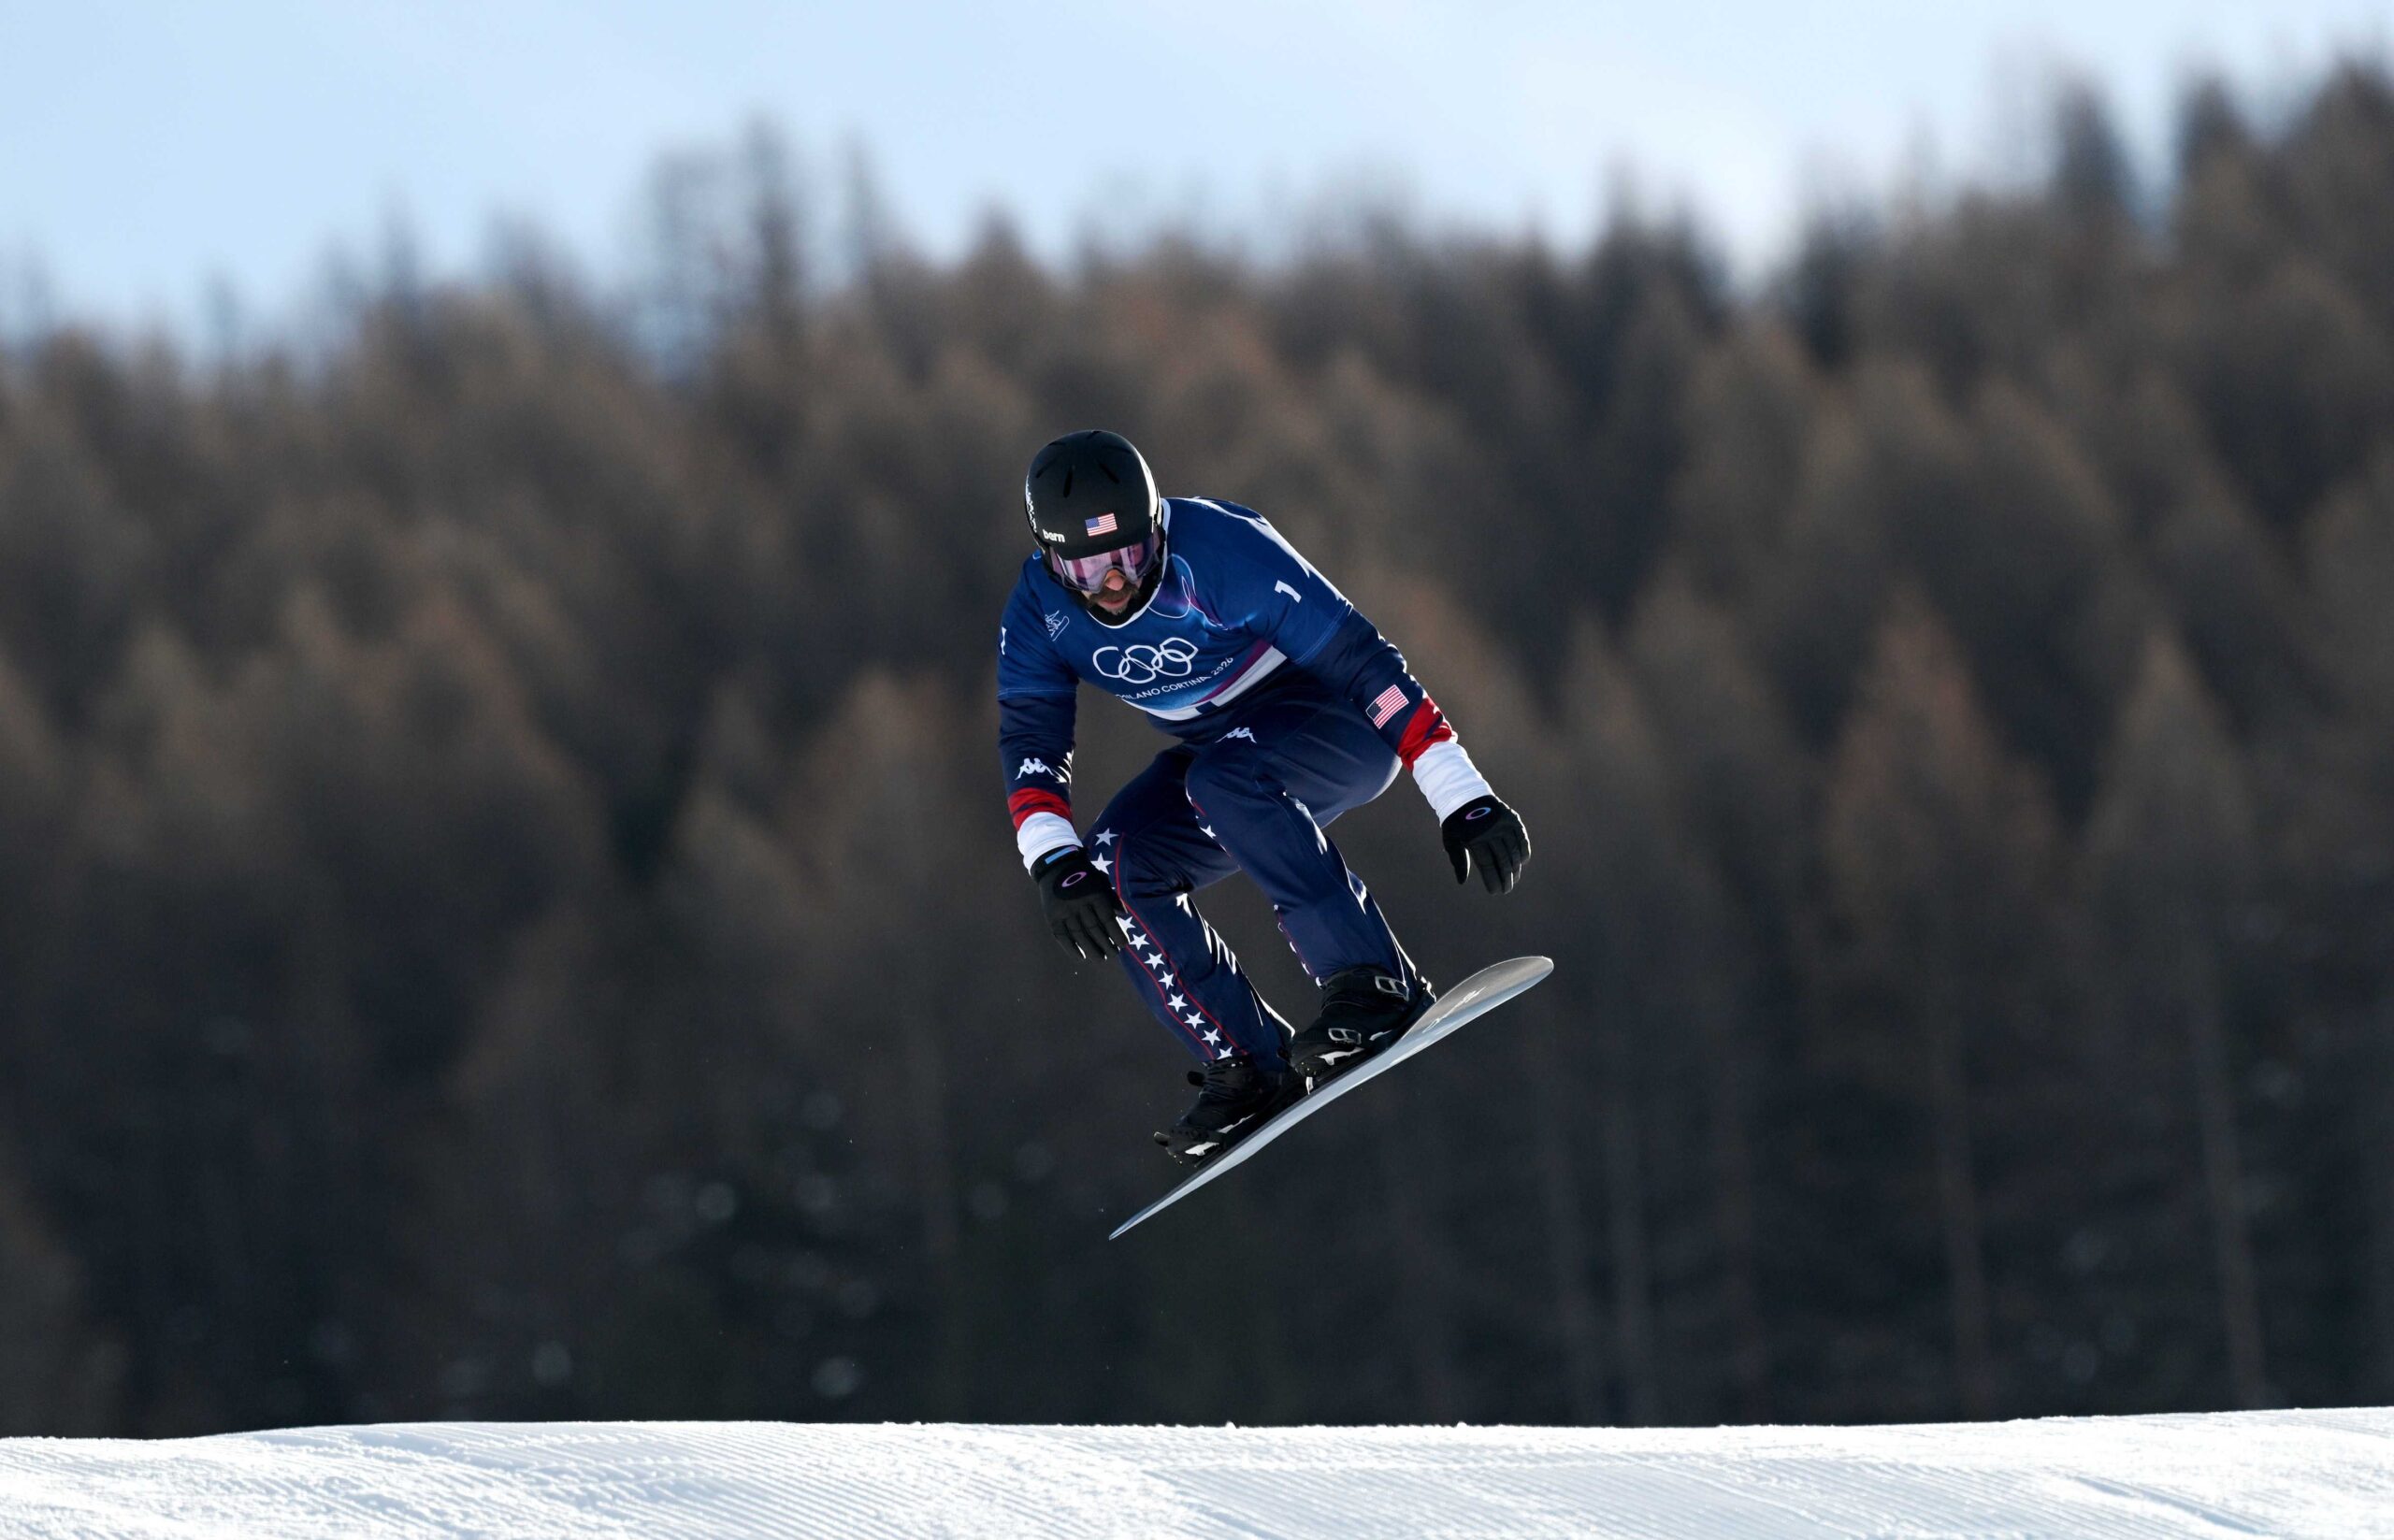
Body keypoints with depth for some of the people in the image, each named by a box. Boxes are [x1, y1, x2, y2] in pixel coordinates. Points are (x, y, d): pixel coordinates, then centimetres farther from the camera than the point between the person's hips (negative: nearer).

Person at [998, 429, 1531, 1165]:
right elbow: (1030, 739, -12)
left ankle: (1374, 985, -33)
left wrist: (1464, 802, -31)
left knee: (1225, 778, -36)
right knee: (1118, 869, -19)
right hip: (1218, 750, 6)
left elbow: (1364, 662, -28)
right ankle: (1249, 1067, -8)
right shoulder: (1039, 609, -13)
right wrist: (1055, 864, -32)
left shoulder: (1222, 551, -29)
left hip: (1338, 727, -6)